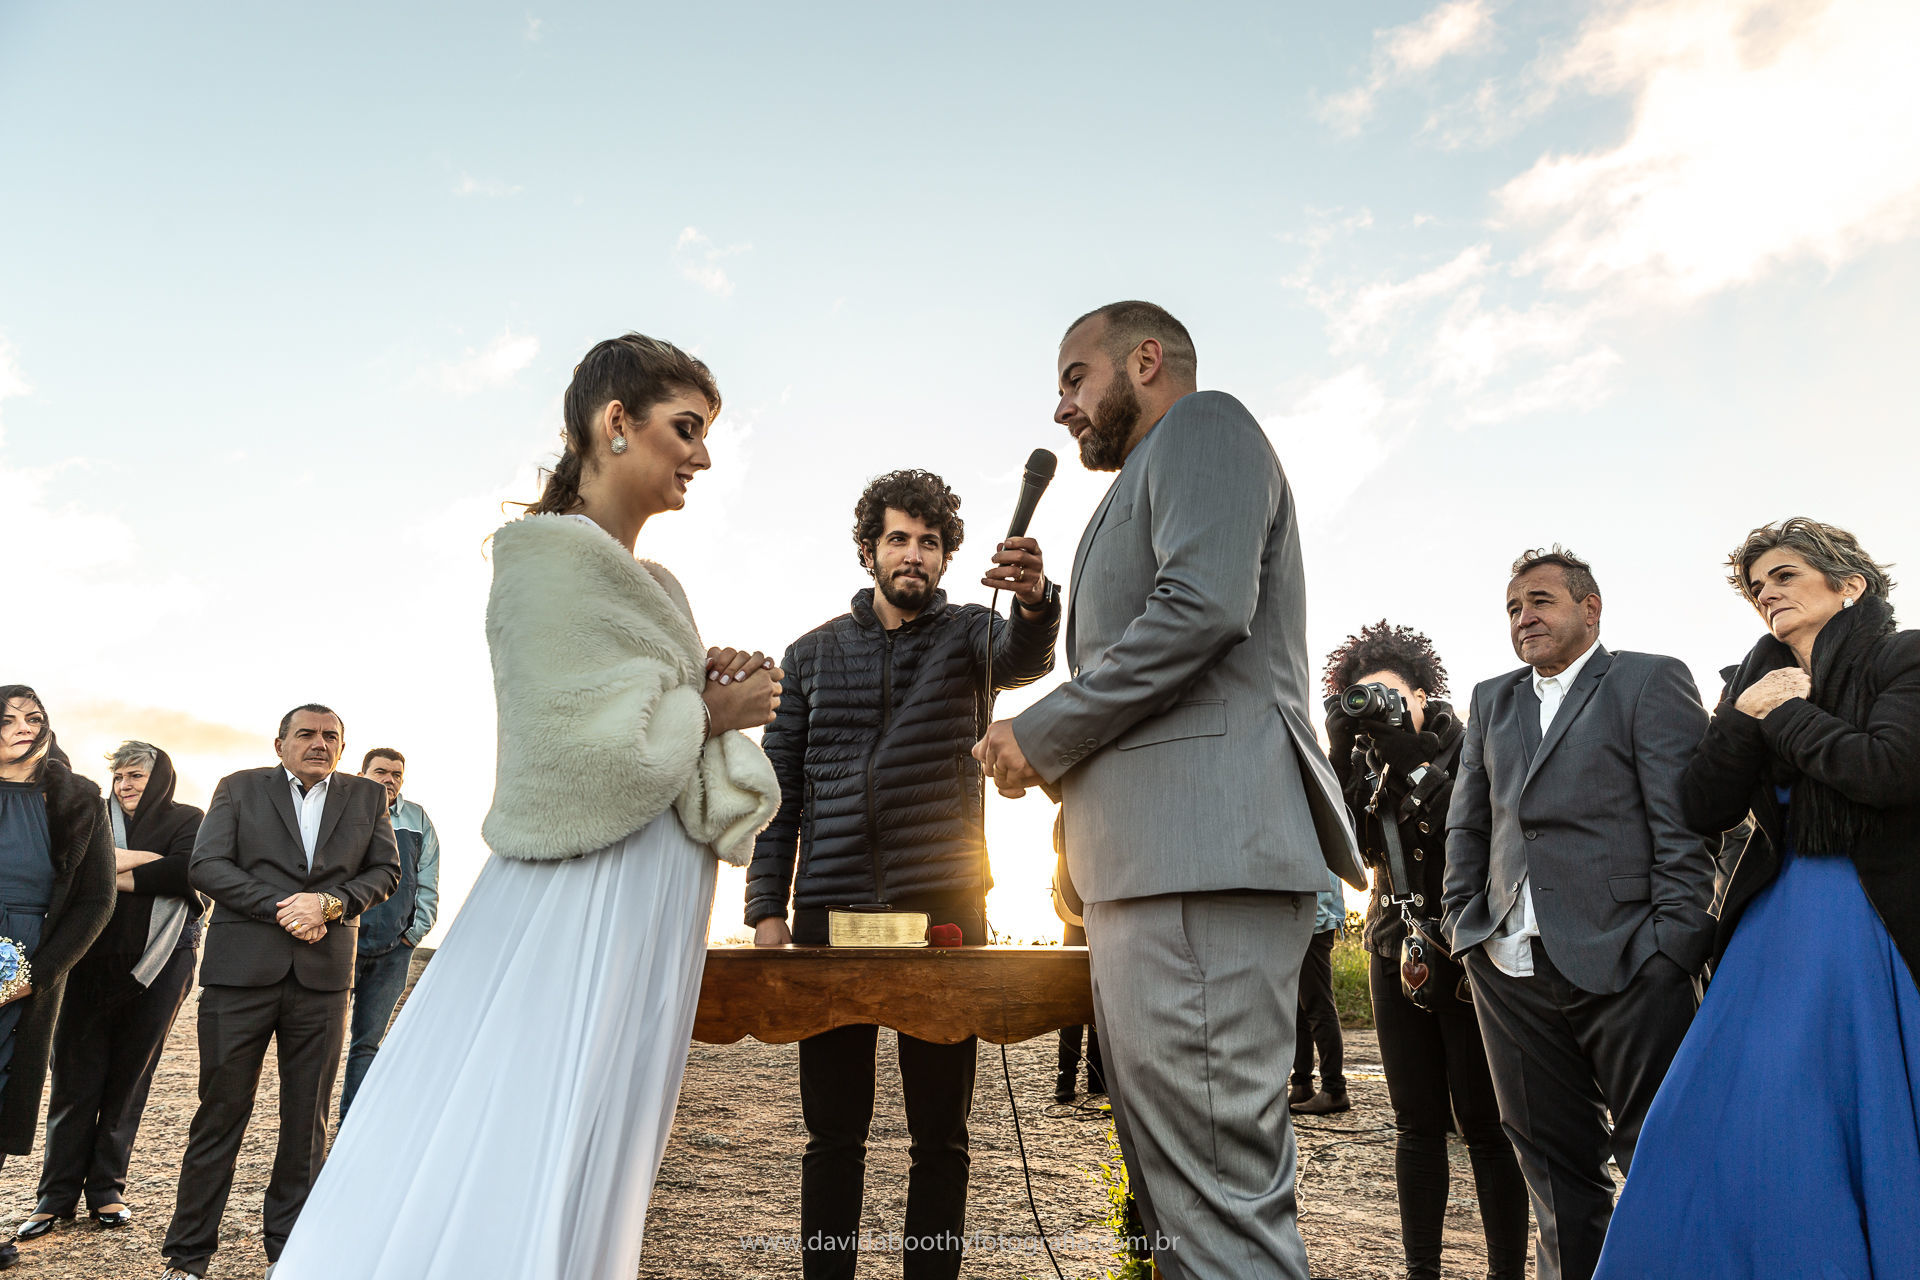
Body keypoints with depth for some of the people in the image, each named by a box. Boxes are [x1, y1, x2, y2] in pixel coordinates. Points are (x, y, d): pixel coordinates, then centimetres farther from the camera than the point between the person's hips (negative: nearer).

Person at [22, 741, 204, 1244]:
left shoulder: (186, 820, 6)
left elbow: (190, 873, -11)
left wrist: (114, 876, -7)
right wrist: (147, 859, -14)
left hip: (157, 964, -1)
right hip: (94, 961, 1)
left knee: (130, 1077, 5)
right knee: (74, 1077, 0)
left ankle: (107, 1189, 16)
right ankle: (57, 1195, 11)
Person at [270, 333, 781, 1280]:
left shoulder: (652, 587, 16)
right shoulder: (550, 555, -11)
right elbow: (601, 749, -20)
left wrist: (706, 693, 3)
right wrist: (714, 713, -6)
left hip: (648, 909, 9)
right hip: (589, 903, -9)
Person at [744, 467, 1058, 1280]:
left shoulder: (966, 634, 8)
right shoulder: (814, 653, 12)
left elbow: (1022, 657, -17)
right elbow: (779, 790, 10)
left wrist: (1035, 602, -41)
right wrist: (767, 908, 0)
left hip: (942, 906, -1)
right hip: (832, 909, 2)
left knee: (940, 1133, 5)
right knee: (833, 1131, 8)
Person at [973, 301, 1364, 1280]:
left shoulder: (1204, 422, 4)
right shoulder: (1145, 485, 31)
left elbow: (1202, 605, -15)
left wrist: (1038, 736, -8)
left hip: (1203, 847, -10)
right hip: (1143, 866, 10)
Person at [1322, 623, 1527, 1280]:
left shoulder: (1464, 746, -4)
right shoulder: (1364, 762, 8)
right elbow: (1345, 846, -5)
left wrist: (1406, 754, -22)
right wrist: (1342, 755, -13)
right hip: (1396, 953, 4)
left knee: (1483, 1124, -2)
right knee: (1417, 1122, 7)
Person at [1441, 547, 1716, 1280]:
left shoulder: (1651, 681, 3)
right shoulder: (1491, 701, 18)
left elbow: (1684, 824, -5)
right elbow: (1466, 825, 17)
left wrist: (1671, 944, -12)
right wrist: (1462, 926, 8)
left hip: (1624, 966, -5)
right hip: (1511, 970, 5)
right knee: (1553, 1164, 13)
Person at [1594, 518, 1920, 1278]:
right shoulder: (1756, 682, 12)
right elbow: (1703, 808, 3)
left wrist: (1784, 712, -7)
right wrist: (1745, 715, -7)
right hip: (1781, 917, 5)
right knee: (1745, 1118, 0)